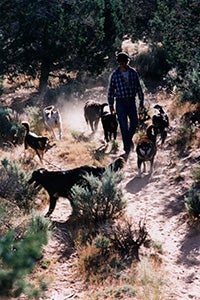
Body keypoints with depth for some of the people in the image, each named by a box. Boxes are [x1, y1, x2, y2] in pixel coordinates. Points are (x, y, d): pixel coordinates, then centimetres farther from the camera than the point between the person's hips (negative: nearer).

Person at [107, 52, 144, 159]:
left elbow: (139, 87, 9)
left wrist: (141, 101, 7)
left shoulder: (133, 73, 2)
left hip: (131, 102, 2)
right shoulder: (115, 74, -4)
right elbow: (110, 90, 2)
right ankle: (127, 149, 2)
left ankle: (129, 138, 35)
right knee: (124, 126, -4)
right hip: (120, 103, -2)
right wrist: (111, 105, 1)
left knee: (134, 122, 3)